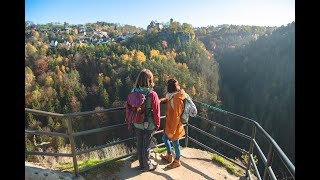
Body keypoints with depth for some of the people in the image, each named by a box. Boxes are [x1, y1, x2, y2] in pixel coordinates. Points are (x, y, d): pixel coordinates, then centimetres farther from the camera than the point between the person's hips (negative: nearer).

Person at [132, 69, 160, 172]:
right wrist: (157, 125, 1)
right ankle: (147, 166, 35)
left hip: (137, 124, 4)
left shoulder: (134, 91, -10)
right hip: (149, 125, -4)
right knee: (146, 146, 13)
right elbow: (156, 112, -15)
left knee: (139, 144, 20)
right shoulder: (152, 94, -23)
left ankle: (141, 164, 41)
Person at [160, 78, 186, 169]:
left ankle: (177, 161, 40)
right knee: (164, 138, 26)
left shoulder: (177, 100, -30)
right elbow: (168, 98, 23)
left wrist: (172, 131, -20)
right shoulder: (173, 95, -3)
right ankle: (169, 156, 48)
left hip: (174, 126, -9)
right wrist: (161, 100, 5)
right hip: (169, 123, 9)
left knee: (175, 144, 13)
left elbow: (176, 117, -27)